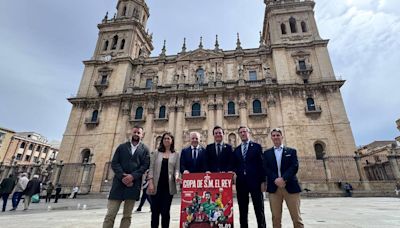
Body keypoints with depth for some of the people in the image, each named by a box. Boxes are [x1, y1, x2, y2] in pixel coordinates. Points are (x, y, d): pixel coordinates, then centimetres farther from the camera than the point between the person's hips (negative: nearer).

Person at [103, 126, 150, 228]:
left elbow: (145, 165, -1)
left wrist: (132, 176, -15)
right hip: (119, 182, 1)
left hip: (134, 184, 0)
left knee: (127, 215, 6)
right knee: (110, 214, 0)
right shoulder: (122, 146, 12)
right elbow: (114, 163, 3)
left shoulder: (145, 149, 9)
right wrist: (122, 176, -11)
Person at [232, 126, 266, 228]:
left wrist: (263, 181, -8)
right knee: (242, 210, 11)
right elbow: (235, 166, 14)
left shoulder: (257, 146, 3)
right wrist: (235, 173, -6)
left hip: (255, 181, -3)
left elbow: (261, 164, -3)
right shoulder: (236, 150, 14)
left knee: (259, 209, 3)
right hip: (241, 182, 4)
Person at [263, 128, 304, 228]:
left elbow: (295, 167, -4)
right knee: (276, 217, 6)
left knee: (296, 217, 3)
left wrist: (283, 178, -18)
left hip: (290, 186, -1)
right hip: (274, 188, 1)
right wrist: (276, 179, -15)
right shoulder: (267, 153, 12)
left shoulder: (291, 151, 10)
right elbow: (266, 169, 1)